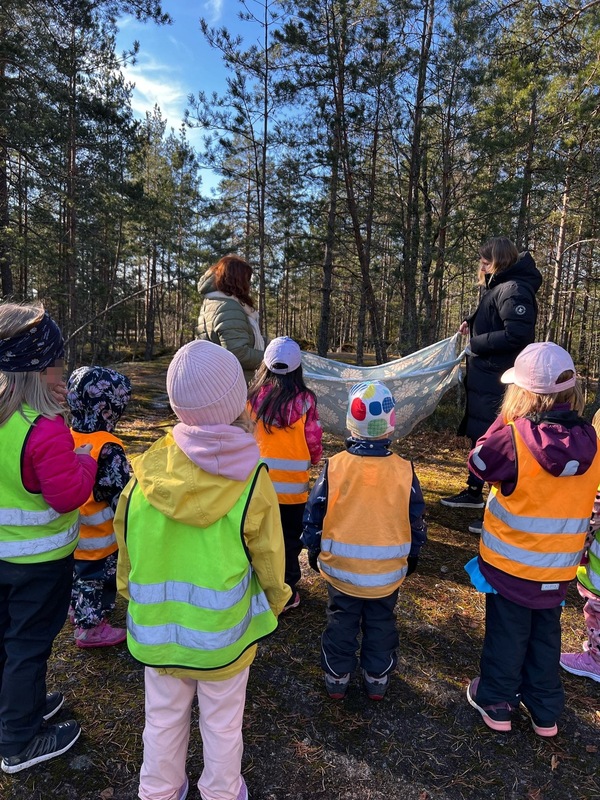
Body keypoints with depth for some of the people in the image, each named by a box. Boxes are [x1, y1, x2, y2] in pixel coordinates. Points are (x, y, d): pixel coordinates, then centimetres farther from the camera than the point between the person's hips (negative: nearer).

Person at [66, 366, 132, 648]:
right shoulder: (108, 448, -29)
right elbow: (122, 494, -24)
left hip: (72, 532, 7)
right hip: (100, 537, -7)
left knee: (78, 576, 28)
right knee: (99, 580, 13)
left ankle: (78, 612, 49)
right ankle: (92, 627, 29)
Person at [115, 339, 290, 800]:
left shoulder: (148, 470, -16)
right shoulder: (249, 480, -24)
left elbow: (126, 550, -3)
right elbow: (268, 561, -11)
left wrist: (135, 597, 15)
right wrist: (273, 603, 9)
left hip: (156, 627, 3)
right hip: (224, 631, -2)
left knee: (163, 717, 25)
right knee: (222, 722, 22)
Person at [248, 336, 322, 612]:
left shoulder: (255, 394, -7)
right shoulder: (304, 398, -13)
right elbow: (314, 439, -5)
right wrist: (313, 460, 17)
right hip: (292, 483, -2)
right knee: (289, 537, 12)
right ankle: (285, 593, 21)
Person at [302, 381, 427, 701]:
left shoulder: (334, 465, -16)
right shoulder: (403, 470, -12)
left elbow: (315, 513, -7)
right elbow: (416, 519, -2)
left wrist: (314, 549, 8)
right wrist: (413, 555, 15)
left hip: (341, 567, 0)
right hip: (387, 571, 1)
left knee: (341, 622, 19)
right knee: (381, 624, 21)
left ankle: (337, 677, 33)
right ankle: (377, 679, 36)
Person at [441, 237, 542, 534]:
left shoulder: (514, 290, -16)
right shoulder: (498, 287, 14)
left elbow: (517, 335, -26)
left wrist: (477, 343, -17)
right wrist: (474, 327, 7)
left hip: (497, 381, -11)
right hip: (486, 377, 11)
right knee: (478, 434, 19)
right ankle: (473, 492, 35)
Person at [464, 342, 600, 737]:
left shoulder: (513, 438, -26)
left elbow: (479, 462, -7)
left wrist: (507, 420, -6)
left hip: (510, 563, -4)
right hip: (559, 567, 4)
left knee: (507, 634, 16)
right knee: (546, 635, 23)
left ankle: (496, 703, 34)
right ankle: (546, 711, 39)